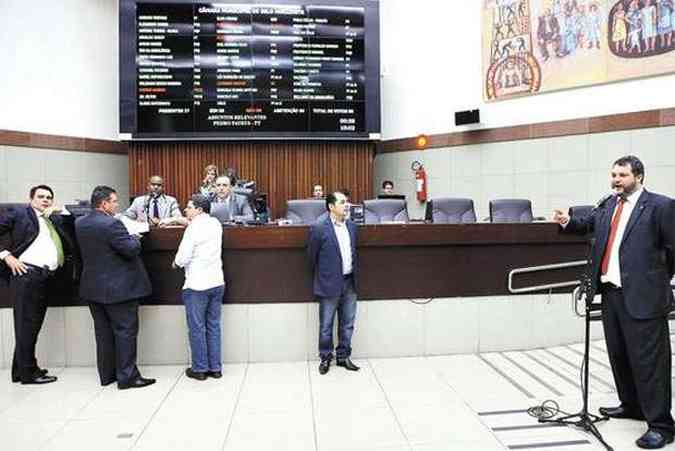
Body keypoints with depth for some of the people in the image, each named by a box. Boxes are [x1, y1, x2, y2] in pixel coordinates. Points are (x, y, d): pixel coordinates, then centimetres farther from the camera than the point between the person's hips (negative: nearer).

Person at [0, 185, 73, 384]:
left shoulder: (54, 220, 19)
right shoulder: (18, 213, 4)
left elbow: (70, 246, 7)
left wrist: (54, 217, 3)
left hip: (45, 277, 6)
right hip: (26, 273, -6)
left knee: (34, 324, 12)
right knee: (26, 324, -1)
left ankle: (20, 370, 23)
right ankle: (28, 372, 6)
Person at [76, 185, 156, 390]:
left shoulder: (79, 224, 4)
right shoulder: (112, 224, -20)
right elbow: (131, 250, -21)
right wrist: (135, 238, 1)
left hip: (93, 288, 8)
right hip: (118, 288, -8)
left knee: (103, 332, 16)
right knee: (125, 331, 1)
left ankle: (106, 375, 25)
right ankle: (127, 377, 6)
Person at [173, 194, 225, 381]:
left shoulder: (194, 228, -14)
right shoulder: (215, 224, 5)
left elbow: (183, 256, -16)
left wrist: (176, 263, 4)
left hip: (197, 285, -6)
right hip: (217, 283, 6)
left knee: (197, 328, 5)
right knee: (214, 326, 12)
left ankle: (199, 369, 14)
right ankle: (215, 367, 18)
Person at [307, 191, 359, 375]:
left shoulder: (352, 226, 6)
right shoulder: (319, 229, -12)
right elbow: (312, 256, -3)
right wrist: (322, 276, 7)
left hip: (349, 282, 5)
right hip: (330, 284, -5)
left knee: (347, 324, 14)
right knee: (326, 325, 8)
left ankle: (343, 356, 28)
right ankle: (325, 358, 24)